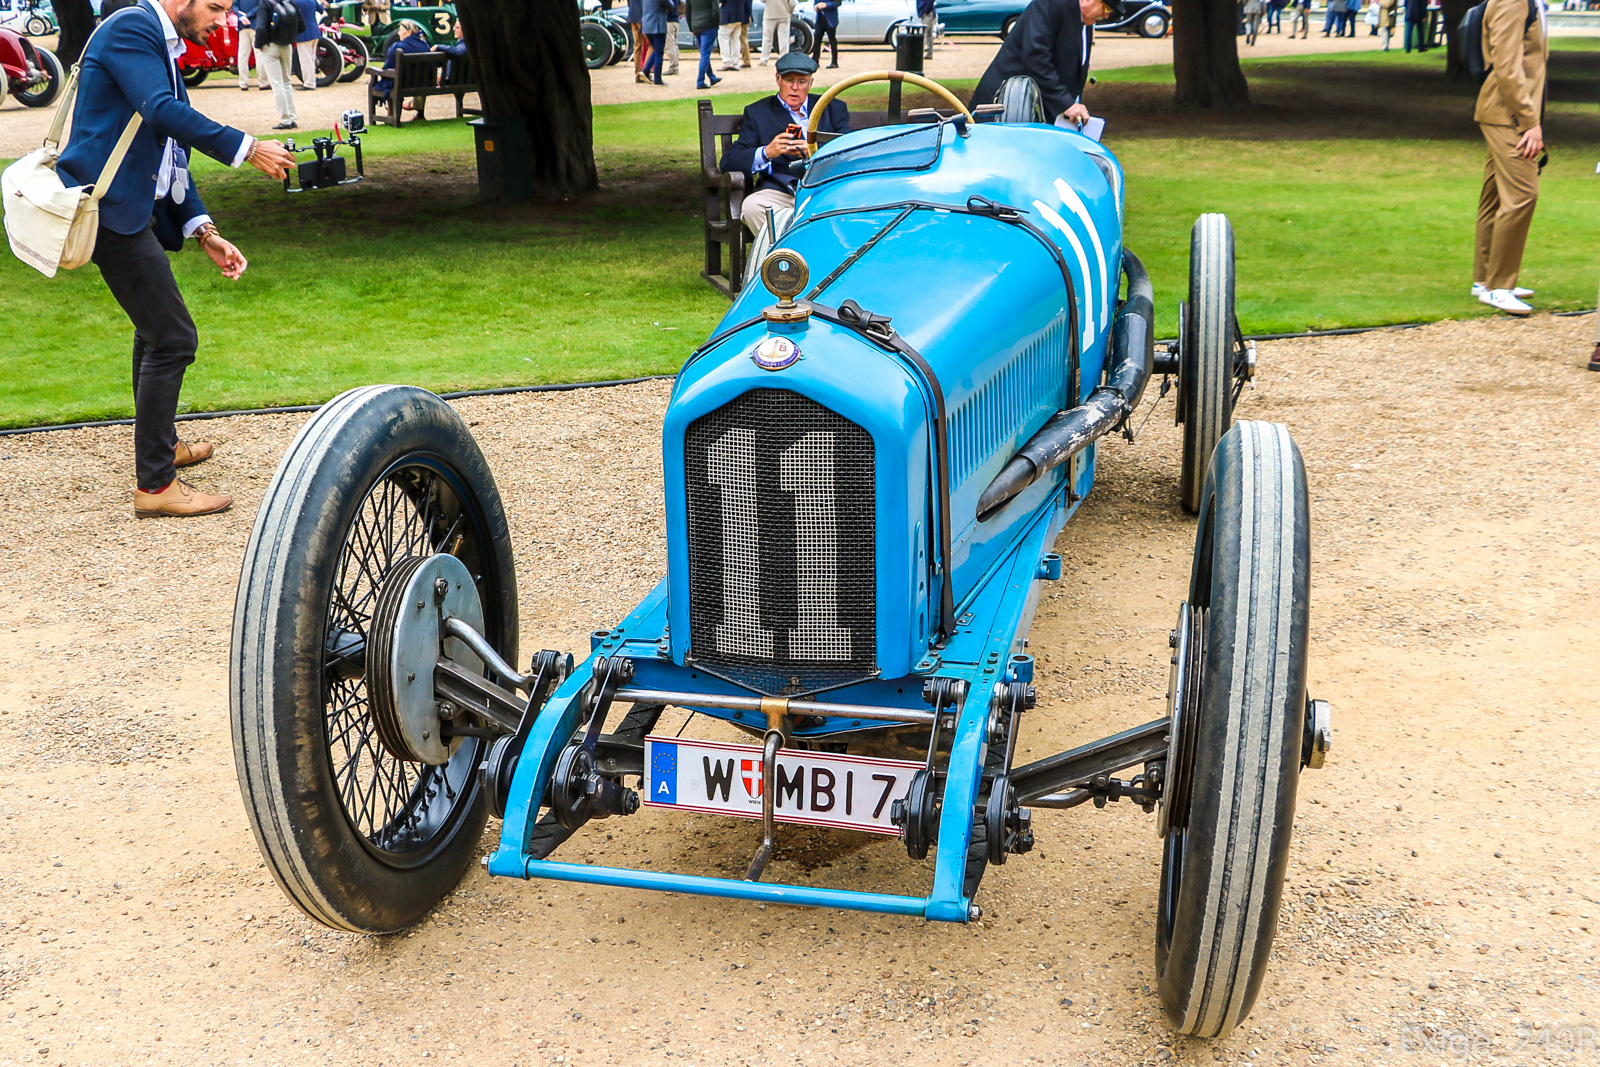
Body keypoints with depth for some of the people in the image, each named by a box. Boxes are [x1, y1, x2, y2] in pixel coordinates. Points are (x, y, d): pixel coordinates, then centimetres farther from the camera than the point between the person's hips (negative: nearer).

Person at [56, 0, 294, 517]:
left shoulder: (164, 47, 19)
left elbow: (171, 151, 20)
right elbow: (162, 109, -26)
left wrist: (202, 230, 12)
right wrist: (248, 149, -25)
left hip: (131, 206, 11)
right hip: (109, 204, -11)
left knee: (156, 327, 25)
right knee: (172, 338, -11)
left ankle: (160, 442, 43)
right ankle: (154, 484, -6)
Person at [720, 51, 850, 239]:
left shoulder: (834, 109, 22)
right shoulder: (758, 112, 18)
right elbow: (728, 162, 7)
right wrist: (767, 152, -12)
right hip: (779, 193, 0)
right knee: (752, 206, -34)